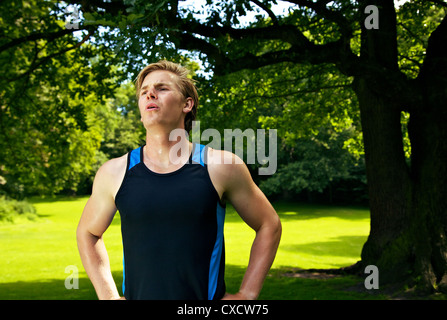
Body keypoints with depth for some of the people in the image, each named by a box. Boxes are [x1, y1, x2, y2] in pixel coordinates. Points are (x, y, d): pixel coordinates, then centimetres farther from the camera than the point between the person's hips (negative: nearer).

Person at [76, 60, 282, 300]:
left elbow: (269, 225, 4)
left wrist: (246, 294, -1)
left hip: (207, 296, -1)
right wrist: (108, 295, 5)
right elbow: (87, 232, 14)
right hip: (137, 294, 1)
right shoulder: (114, 173, -2)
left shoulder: (222, 166, -6)